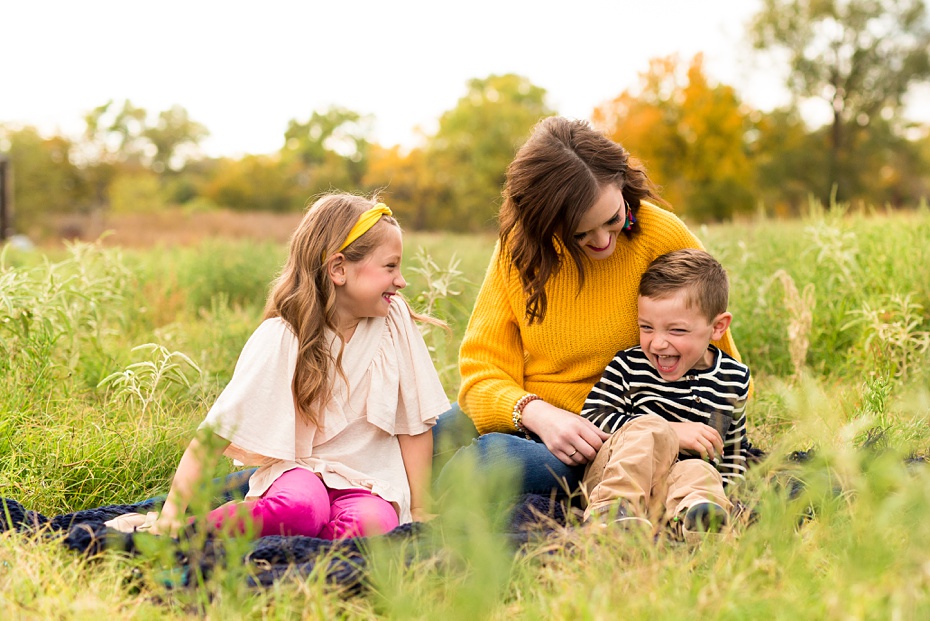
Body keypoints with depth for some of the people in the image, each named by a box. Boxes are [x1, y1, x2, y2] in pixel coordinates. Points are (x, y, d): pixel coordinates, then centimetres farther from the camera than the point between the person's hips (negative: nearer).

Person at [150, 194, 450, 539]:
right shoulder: (281, 337, -14)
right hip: (298, 469, -2)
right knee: (301, 505, -38)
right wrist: (170, 514, -24)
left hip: (369, 479, 3)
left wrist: (419, 511, -1)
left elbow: (415, 422, 1)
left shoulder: (394, 319, -6)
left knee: (371, 522, -33)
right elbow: (217, 430, -17)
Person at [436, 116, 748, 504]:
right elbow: (482, 369, -9)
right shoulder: (518, 245, -5)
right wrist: (537, 414, -28)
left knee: (488, 457, -31)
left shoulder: (663, 236, -12)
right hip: (533, 421, 4)